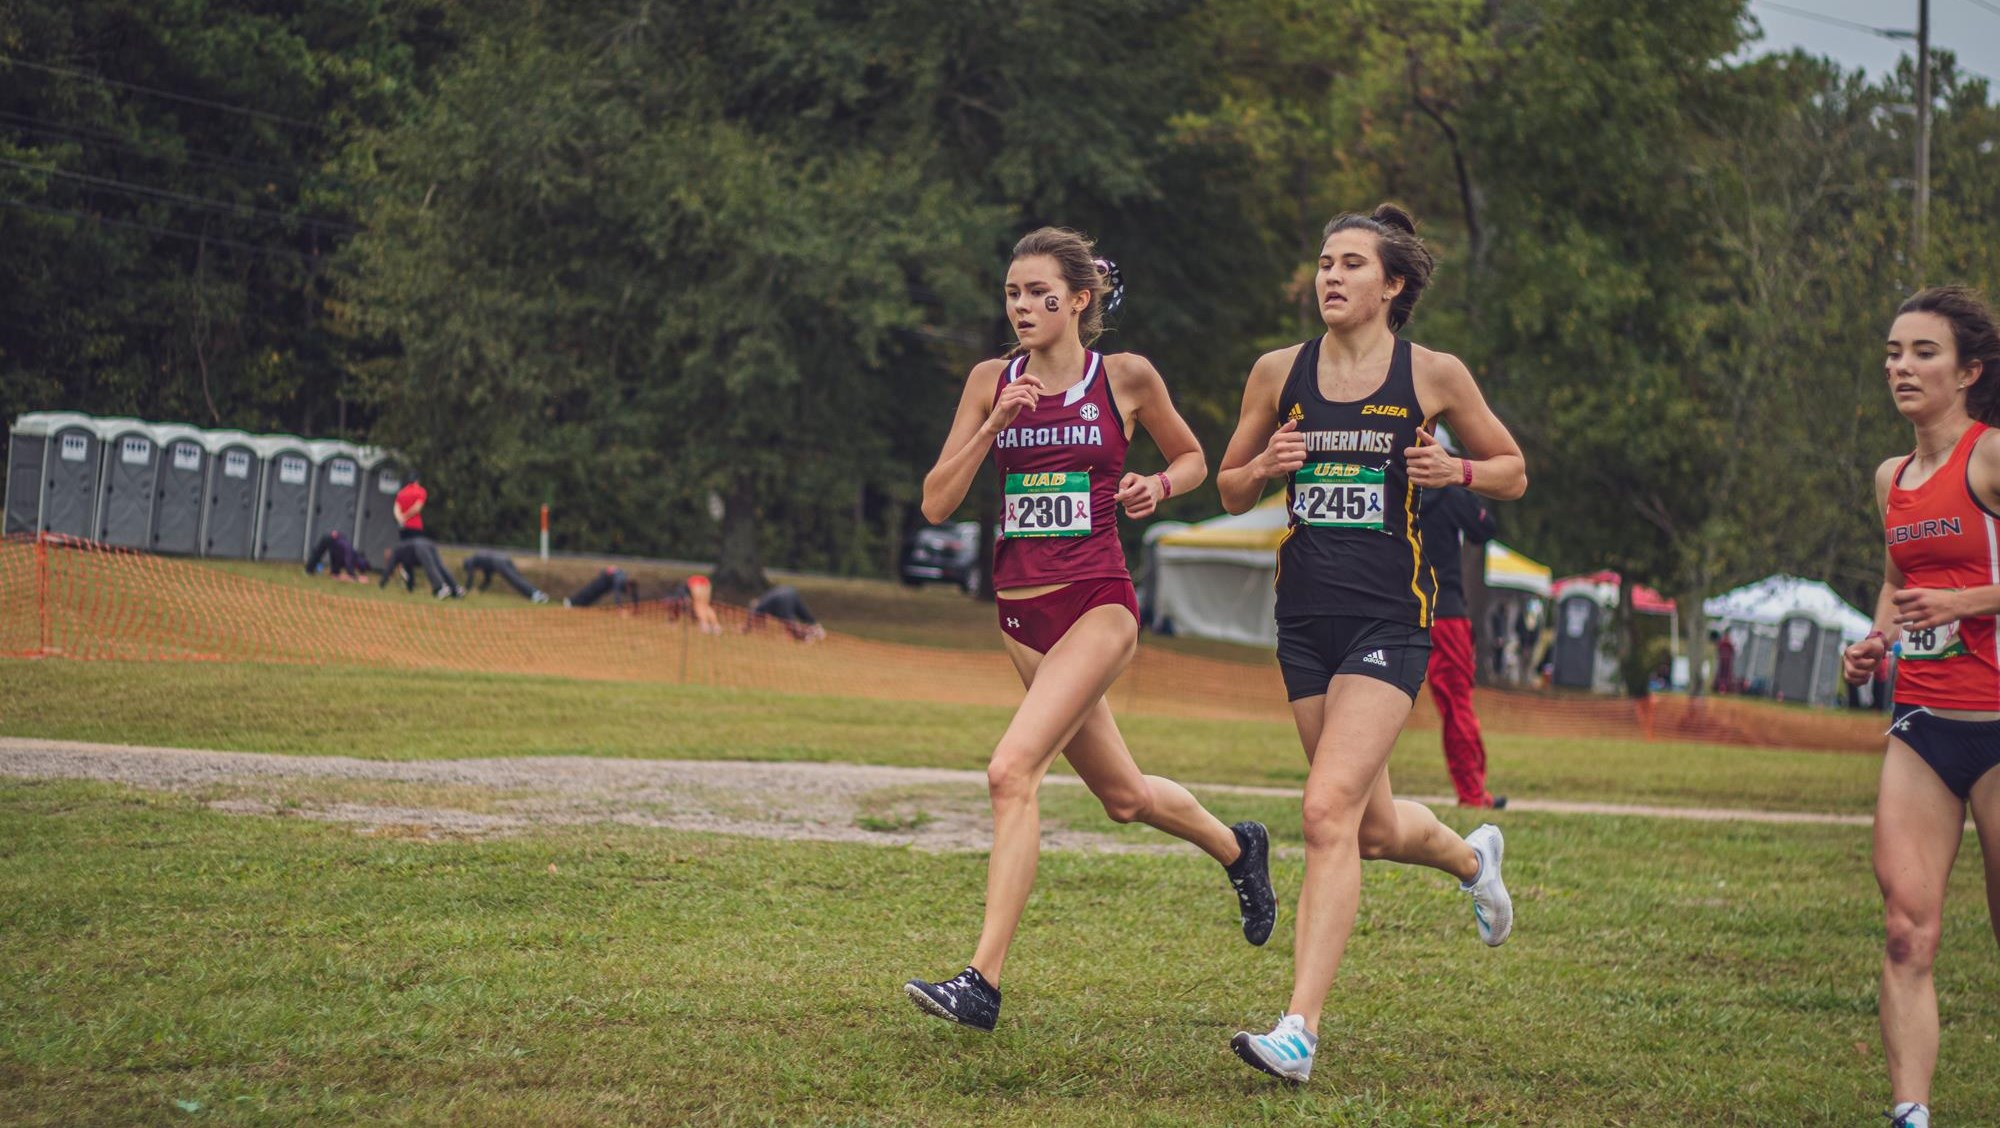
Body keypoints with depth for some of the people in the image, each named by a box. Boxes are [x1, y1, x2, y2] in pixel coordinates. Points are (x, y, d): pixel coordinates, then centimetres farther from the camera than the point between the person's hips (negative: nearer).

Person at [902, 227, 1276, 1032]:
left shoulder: (1125, 378, -2)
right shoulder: (992, 382, 5)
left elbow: (1193, 460, 14)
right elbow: (936, 505, 0)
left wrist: (1157, 487, -8)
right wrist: (996, 425, -12)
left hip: (1097, 602, -5)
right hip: (1021, 609, 5)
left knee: (1012, 770, -22)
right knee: (1122, 795, 17)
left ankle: (982, 981, -23)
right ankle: (1237, 848, 48)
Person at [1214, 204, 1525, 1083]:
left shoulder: (1433, 376, -1)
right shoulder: (1278, 373, 7)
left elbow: (1513, 473, 11)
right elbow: (1231, 490, 16)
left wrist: (1453, 473, -9)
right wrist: (1265, 467, -6)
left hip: (1390, 617, -5)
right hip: (1305, 615, 5)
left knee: (1329, 811, -19)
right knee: (1374, 829, 13)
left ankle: (1300, 1031, -19)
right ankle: (1472, 856, 49)